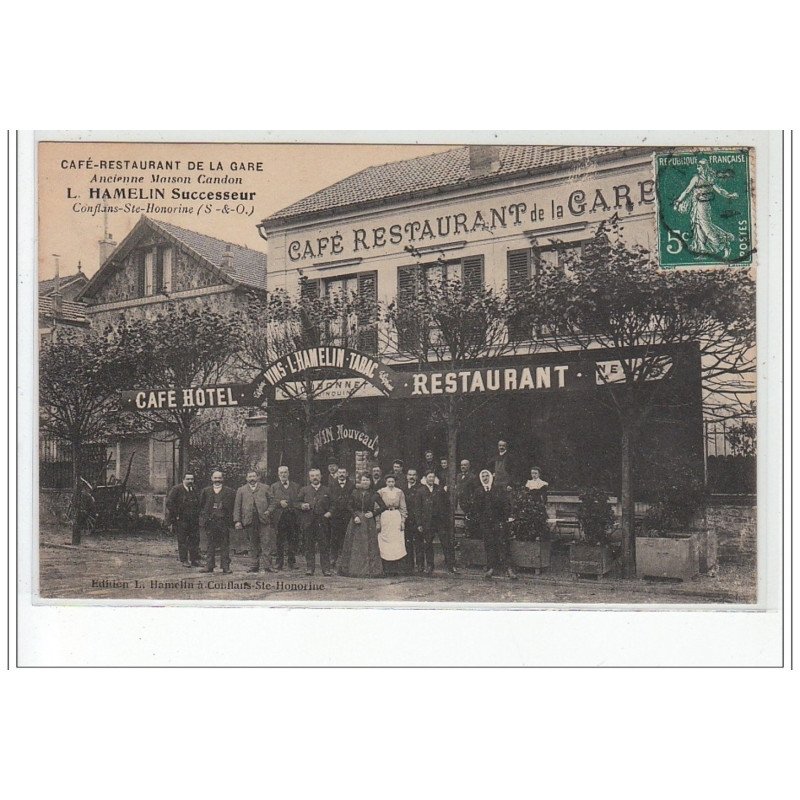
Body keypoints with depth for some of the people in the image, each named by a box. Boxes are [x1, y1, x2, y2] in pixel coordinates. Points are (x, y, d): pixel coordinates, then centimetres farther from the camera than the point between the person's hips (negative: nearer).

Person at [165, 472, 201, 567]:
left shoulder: (194, 490, 12)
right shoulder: (176, 489, -6)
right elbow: (169, 503, -10)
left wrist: (197, 516, 13)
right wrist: (176, 515, -12)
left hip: (194, 520, 5)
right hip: (181, 520, -5)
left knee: (195, 540, 4)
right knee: (182, 541, 1)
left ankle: (195, 560, 10)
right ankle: (184, 560, 8)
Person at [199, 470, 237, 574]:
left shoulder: (229, 491, 5)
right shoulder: (206, 491, 10)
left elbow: (233, 506, 5)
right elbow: (202, 506, 12)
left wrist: (230, 519, -3)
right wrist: (203, 520, 4)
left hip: (224, 522, -1)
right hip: (210, 521, 1)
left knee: (225, 546, 0)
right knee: (211, 545, 6)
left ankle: (225, 566, 4)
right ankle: (209, 566, 10)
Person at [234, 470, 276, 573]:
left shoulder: (265, 488, 12)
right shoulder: (241, 490, 13)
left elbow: (272, 502, 12)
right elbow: (237, 506, 8)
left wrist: (269, 511, -6)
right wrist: (237, 521, -1)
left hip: (264, 520, -1)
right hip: (249, 521, 1)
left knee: (266, 543, -6)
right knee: (253, 545, 6)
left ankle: (267, 566, -5)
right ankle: (254, 566, 12)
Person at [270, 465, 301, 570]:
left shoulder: (295, 486, 17)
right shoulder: (274, 487, 13)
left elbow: (299, 500, 12)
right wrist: (279, 503, -12)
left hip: (293, 517, 1)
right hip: (279, 518, -1)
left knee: (293, 540, 1)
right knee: (279, 541, -1)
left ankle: (292, 563, 8)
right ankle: (279, 563, 5)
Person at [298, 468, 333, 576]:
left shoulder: (327, 490, 13)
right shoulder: (304, 490, 14)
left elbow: (332, 505, 11)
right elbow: (298, 502, 12)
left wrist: (329, 512, -7)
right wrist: (302, 505, -9)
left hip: (323, 522, -1)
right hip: (308, 522, 1)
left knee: (325, 546, -2)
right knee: (309, 547, 3)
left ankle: (326, 569, 2)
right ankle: (310, 568, 10)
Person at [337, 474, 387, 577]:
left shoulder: (374, 495, 2)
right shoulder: (354, 493, 5)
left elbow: (383, 507, 4)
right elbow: (350, 506, 4)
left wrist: (373, 513, -6)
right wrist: (355, 516, -10)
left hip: (369, 522, -1)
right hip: (356, 521, 1)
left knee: (369, 546, -2)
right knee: (354, 545, 1)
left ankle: (369, 571, 2)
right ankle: (353, 570, 6)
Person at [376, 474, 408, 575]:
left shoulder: (399, 492, 9)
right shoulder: (381, 492, 5)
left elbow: (403, 508, 10)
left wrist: (403, 520, 1)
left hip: (396, 517, 1)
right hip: (384, 517, -1)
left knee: (397, 542, -4)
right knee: (385, 542, -4)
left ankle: (396, 568, -1)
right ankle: (386, 569, 0)